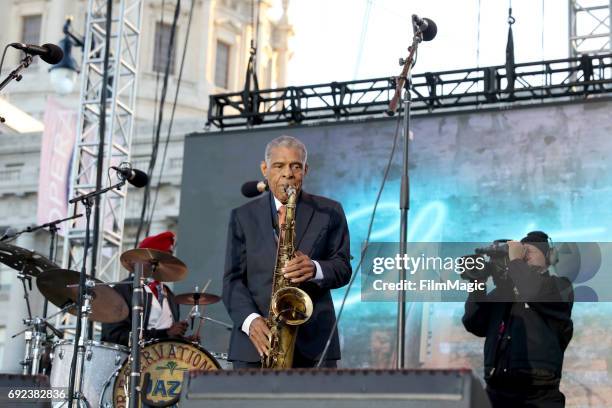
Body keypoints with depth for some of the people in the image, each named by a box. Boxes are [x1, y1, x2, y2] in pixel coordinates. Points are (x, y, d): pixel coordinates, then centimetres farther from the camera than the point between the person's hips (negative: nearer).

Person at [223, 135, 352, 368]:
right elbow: (233, 278, 5)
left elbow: (343, 268, 7)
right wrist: (250, 320, -13)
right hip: (256, 341, 1)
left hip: (313, 342, -1)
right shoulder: (243, 217, 11)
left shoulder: (329, 212, 9)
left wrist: (315, 270, -16)